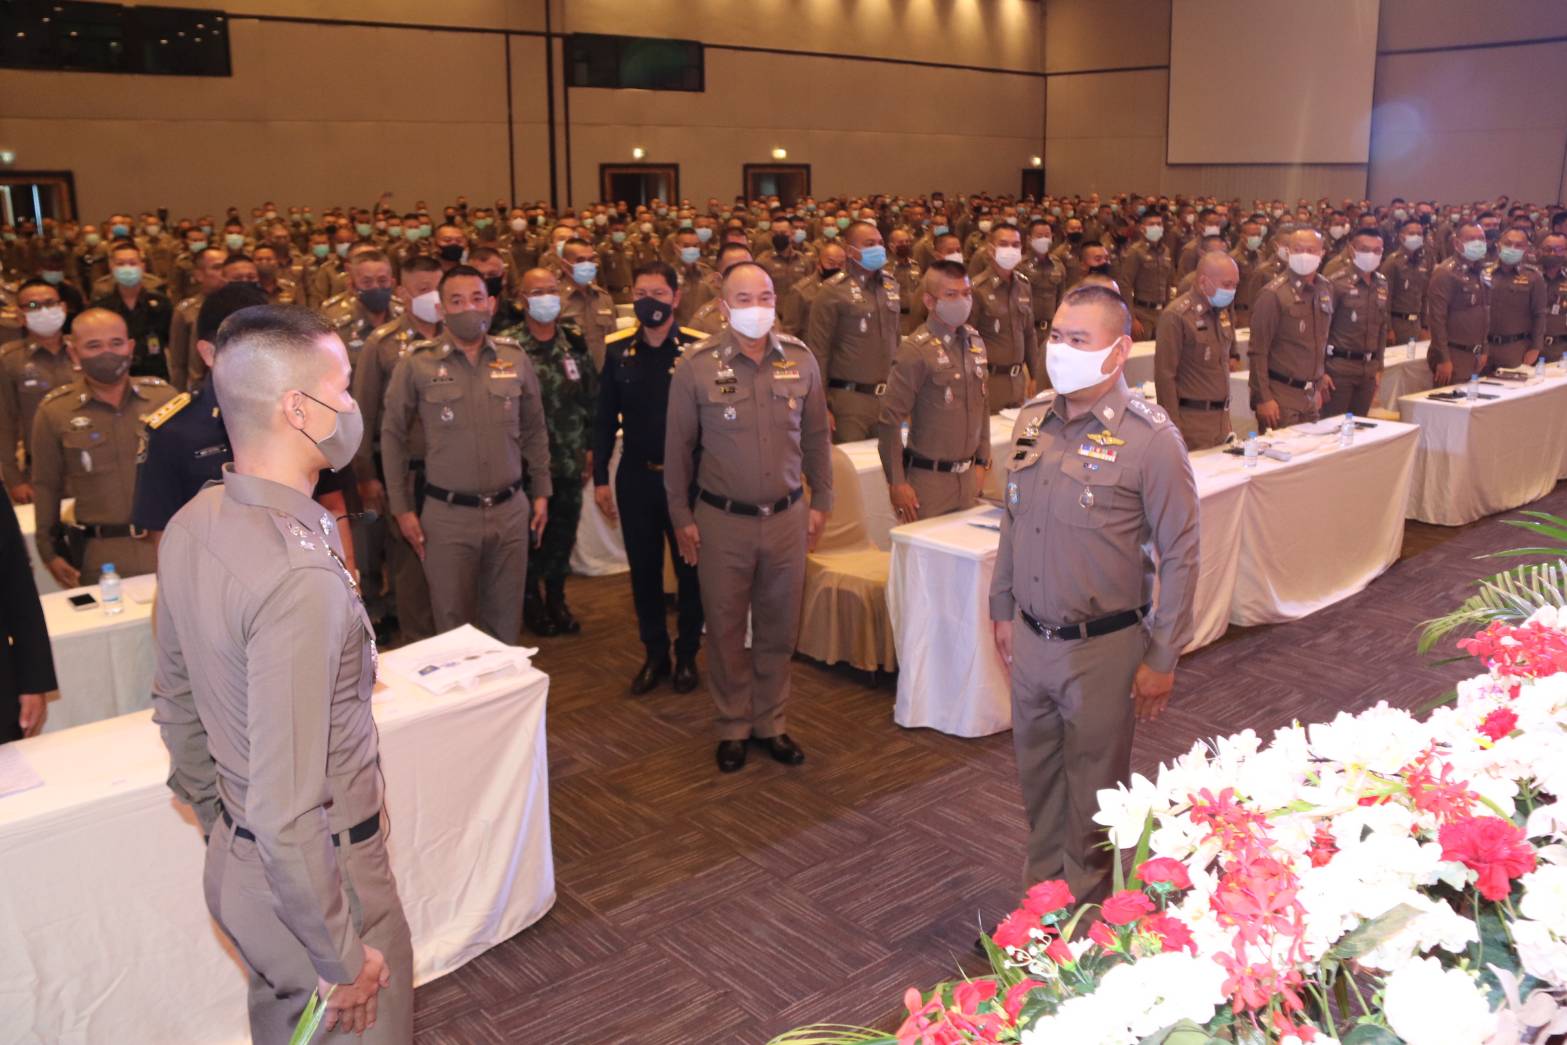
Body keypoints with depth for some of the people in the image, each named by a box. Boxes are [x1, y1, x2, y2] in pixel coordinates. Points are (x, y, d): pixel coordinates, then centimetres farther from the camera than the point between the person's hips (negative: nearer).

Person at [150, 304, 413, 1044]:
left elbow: (175, 704, 9)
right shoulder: (300, 574, -31)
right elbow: (287, 810, -30)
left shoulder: (190, 526, -3)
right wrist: (342, 956, -18)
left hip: (235, 859, 8)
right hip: (317, 870, -8)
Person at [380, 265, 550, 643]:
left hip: (510, 511, 2)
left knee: (506, 622, 13)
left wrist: (541, 492, 12)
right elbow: (393, 436, 2)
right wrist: (401, 508, 1)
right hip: (448, 515, -2)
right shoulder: (416, 364, -5)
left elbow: (534, 430, 13)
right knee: (453, 625, 8)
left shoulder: (514, 357, 3)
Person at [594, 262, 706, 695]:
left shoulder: (698, 347, -9)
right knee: (644, 571, 12)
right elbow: (605, 418, 5)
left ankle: (687, 655, 27)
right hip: (636, 477, 3)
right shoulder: (618, 348, 0)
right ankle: (655, 654, 28)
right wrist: (600, 477, 3)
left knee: (689, 569, 9)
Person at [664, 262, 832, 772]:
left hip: (787, 516, 2)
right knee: (725, 630, 10)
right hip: (722, 520, -2)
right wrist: (681, 517, 0)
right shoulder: (697, 366, -7)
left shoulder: (801, 360, 0)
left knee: (779, 629, 13)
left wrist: (821, 501, 8)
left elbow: (816, 437, 9)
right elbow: (678, 447, 0)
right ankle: (733, 725, 27)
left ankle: (770, 721, 30)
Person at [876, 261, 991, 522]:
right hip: (929, 479, -6)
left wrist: (982, 461, 14)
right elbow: (890, 420, -14)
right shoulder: (916, 351, -14)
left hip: (968, 475, 6)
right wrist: (896, 483, -14)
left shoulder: (975, 342, 7)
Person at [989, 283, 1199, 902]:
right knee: (1037, 780, 18)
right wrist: (1002, 609, 15)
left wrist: (1163, 659, -10)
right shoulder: (1032, 420, 4)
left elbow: (1179, 555, -11)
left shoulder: (1150, 438, -14)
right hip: (1030, 639, 5)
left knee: (1092, 789, 11)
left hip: (1103, 648, -5)